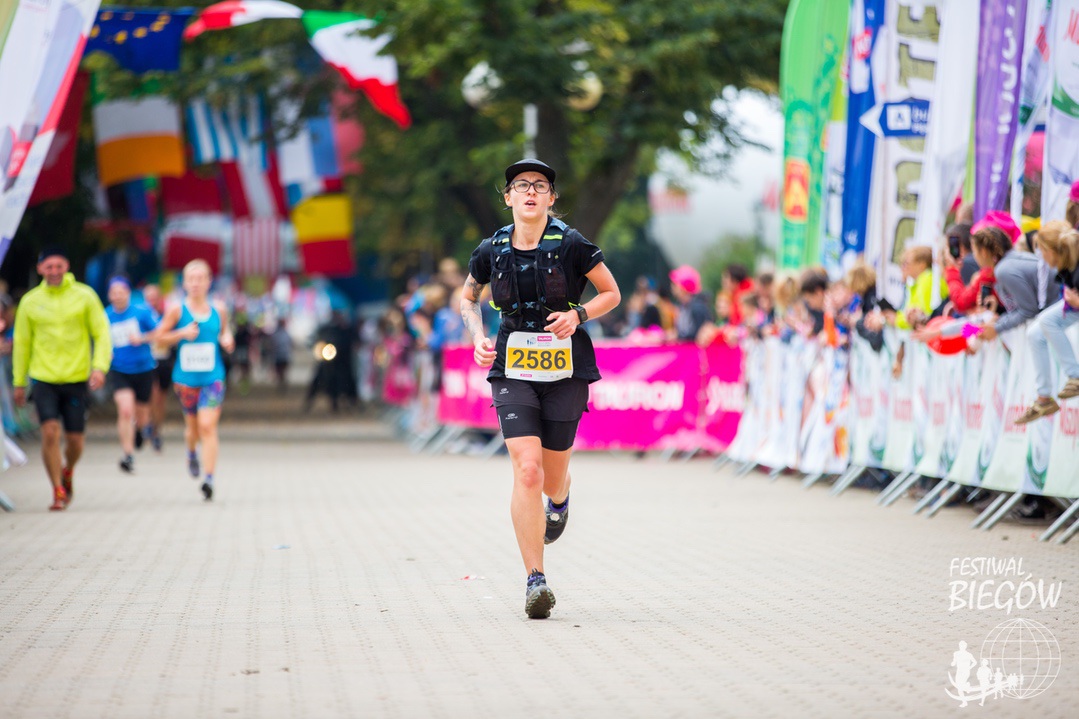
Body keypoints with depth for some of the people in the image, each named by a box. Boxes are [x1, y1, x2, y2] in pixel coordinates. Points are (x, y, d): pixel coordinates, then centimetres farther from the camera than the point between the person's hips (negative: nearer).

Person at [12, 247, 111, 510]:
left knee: (75, 439, 4)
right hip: (43, 378, 0)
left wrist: (100, 367, -13)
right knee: (50, 432, -15)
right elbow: (21, 342, 12)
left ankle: (67, 471, 37)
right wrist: (19, 382, 14)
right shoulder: (30, 301, 4)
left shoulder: (84, 296, 0)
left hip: (76, 379, 0)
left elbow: (102, 333, 1)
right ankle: (58, 491, -4)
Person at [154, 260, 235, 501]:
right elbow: (160, 336, 3)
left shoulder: (218, 310, 3)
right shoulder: (177, 310, -3)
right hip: (186, 377, 0)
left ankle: (209, 479, -16)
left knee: (207, 426, -13)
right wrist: (182, 334, -13)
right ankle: (192, 453, 49)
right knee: (192, 424, 14)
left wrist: (227, 339, -2)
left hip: (213, 377, 0)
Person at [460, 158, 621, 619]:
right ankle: (535, 580, -12)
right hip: (513, 369, 1)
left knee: (552, 478, 9)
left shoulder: (571, 245, -6)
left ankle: (560, 499, 51)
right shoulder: (491, 251, 2)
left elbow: (611, 294, 4)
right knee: (527, 471, -16)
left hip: (566, 369, 0)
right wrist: (478, 338, 1)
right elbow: (468, 298, 19)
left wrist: (578, 314, -14)